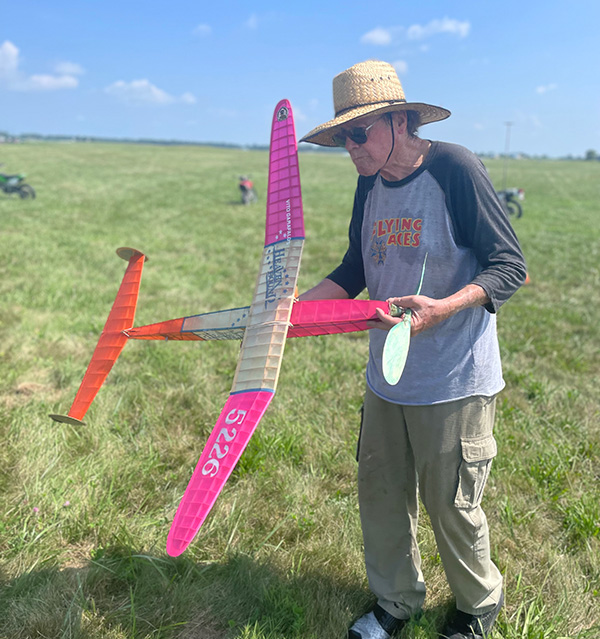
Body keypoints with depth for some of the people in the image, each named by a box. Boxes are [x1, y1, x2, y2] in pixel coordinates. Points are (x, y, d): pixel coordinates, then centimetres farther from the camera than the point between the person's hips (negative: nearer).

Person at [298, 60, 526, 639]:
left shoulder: (454, 168, -14)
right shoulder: (370, 182, 6)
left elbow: (509, 266, -13)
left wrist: (441, 309, -29)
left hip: (454, 383, -6)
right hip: (387, 378, 6)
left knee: (451, 505, 9)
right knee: (379, 495, 13)